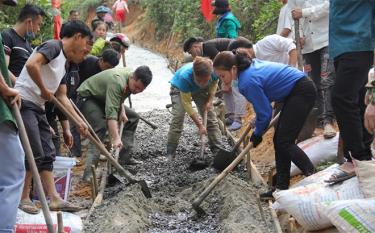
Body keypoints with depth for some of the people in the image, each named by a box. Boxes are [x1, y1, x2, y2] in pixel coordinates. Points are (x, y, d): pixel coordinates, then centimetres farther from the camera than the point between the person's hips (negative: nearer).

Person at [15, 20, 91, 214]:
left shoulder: (64, 63, 18)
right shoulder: (53, 46, -10)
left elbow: (62, 97, 20)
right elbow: (31, 64, -28)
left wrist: (79, 121, 16)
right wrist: (44, 90, -16)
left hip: (38, 108, 10)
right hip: (24, 103, -10)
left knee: (47, 154, 7)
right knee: (34, 153, -8)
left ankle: (54, 199, 9)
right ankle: (24, 198, 4)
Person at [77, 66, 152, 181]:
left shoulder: (133, 78, -8)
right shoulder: (117, 82, -36)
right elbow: (111, 113, -42)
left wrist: (122, 111, -6)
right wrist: (116, 138, -48)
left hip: (103, 98, 9)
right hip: (87, 97, -9)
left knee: (132, 117, 10)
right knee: (101, 126, -30)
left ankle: (124, 158, 12)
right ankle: (89, 172, -35)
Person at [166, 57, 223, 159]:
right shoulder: (185, 76, -44)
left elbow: (214, 82, -6)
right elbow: (186, 103, -34)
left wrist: (210, 100, -18)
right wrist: (200, 125, -32)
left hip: (201, 90, 4)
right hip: (179, 88, -4)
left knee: (211, 117, -2)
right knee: (177, 118, -17)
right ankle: (170, 154, -10)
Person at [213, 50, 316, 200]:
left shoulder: (248, 81, -24)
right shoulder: (251, 65, 4)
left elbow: (265, 113, -16)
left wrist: (257, 134, 1)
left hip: (302, 92, -10)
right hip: (295, 91, 10)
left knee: (284, 142, -11)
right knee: (279, 141, 8)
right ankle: (282, 187, 11)